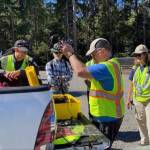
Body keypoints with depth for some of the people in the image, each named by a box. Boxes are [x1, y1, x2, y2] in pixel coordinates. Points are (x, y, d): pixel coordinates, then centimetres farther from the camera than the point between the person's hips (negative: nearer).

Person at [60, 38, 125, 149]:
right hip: (107, 115, 10)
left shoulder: (107, 67, -25)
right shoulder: (111, 64, 10)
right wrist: (70, 55, 0)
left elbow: (80, 71, -33)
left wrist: (70, 53, -18)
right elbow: (85, 68, 10)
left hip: (107, 118, -10)